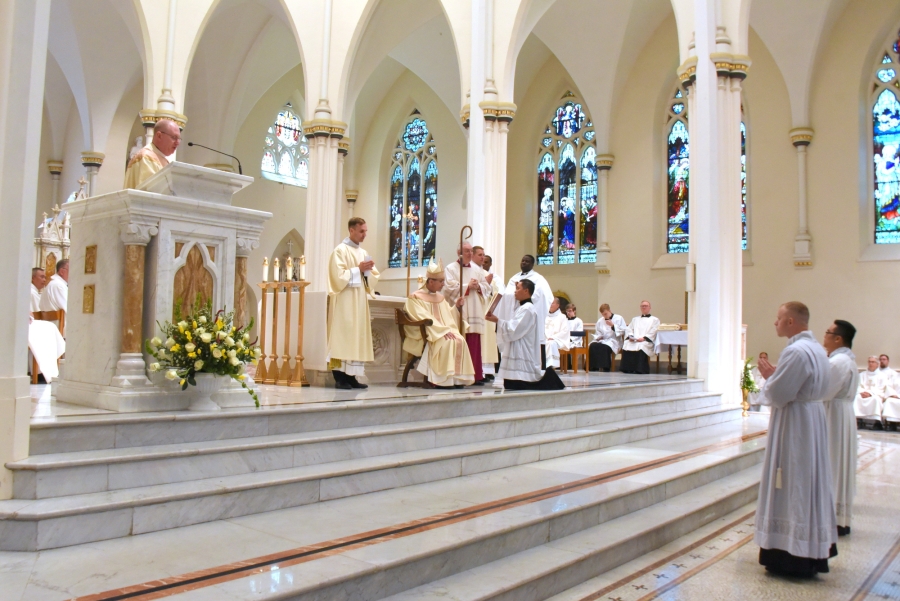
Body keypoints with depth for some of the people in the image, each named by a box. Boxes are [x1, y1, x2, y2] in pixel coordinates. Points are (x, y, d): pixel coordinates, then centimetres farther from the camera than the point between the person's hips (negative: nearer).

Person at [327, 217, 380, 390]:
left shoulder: (363, 253, 16)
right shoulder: (340, 250, -5)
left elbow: (374, 277, 15)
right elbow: (339, 276, -16)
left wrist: (368, 270, -5)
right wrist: (358, 269, -13)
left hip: (359, 301, 8)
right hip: (345, 302, -8)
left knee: (357, 336, 4)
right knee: (343, 335, -9)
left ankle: (351, 376, 7)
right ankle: (340, 377, -8)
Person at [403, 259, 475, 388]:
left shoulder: (440, 297, 19)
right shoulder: (416, 297, -3)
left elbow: (447, 316, 22)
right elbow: (424, 319, -15)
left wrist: (456, 306, 4)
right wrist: (443, 330, -22)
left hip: (444, 332, 6)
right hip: (425, 335, -6)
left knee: (460, 341, -23)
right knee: (446, 342, -33)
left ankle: (457, 377, -24)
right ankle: (443, 379, -29)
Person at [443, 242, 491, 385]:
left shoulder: (477, 269, 18)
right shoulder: (451, 269, 3)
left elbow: (487, 287, 14)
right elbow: (449, 288, -10)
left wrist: (478, 286, -6)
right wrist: (467, 286, -11)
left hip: (474, 313, 5)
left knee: (475, 345, 2)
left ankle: (476, 375, 5)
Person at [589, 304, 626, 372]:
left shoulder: (619, 318, 6)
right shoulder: (600, 320, 21)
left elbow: (623, 331, -4)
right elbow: (597, 333, 24)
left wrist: (612, 325, -13)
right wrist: (598, 337, 1)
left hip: (613, 341, -5)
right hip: (602, 340, 5)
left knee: (605, 347, -39)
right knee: (592, 346, -29)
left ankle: (606, 368, -31)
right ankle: (594, 368, -28)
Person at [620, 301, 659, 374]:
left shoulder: (654, 320, 20)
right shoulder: (635, 319, 33)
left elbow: (653, 332, 3)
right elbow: (628, 329, 19)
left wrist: (644, 338, -15)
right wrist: (630, 336, -4)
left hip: (646, 342, -3)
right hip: (633, 341, 3)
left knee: (640, 347, -39)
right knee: (626, 346, -33)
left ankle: (639, 371, -37)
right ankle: (627, 370, -33)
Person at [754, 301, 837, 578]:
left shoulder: (796, 352, -22)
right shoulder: (817, 349, 11)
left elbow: (777, 395, -22)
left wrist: (768, 377, -3)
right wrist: (775, 376, 7)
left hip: (794, 425, -10)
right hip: (813, 419, 10)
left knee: (792, 486, -2)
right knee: (808, 483, 16)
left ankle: (793, 557, 5)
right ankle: (813, 551, 27)